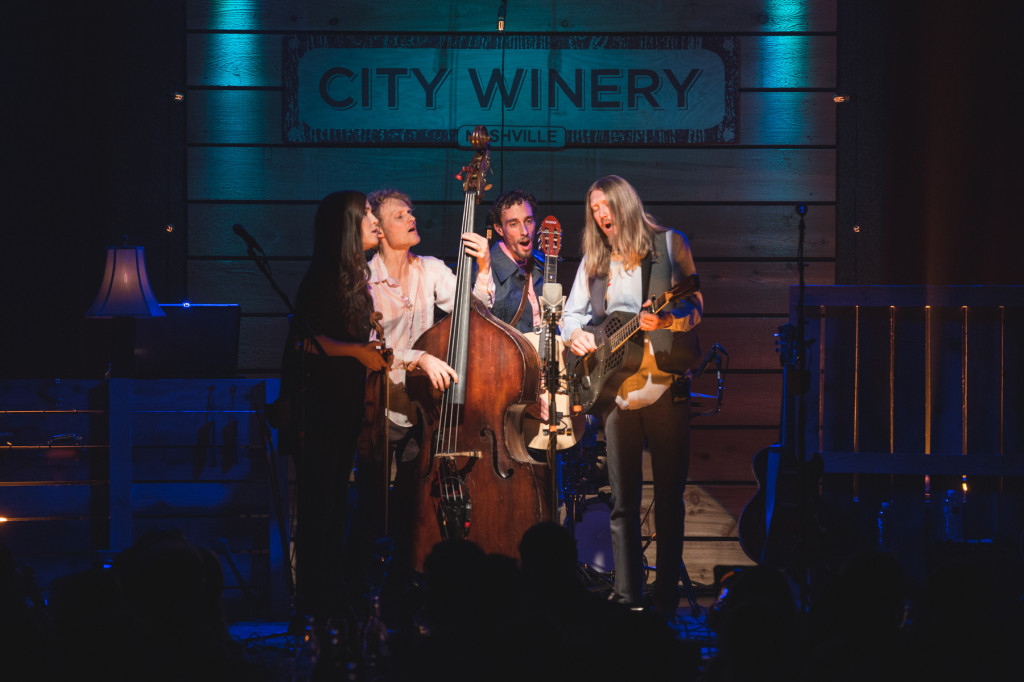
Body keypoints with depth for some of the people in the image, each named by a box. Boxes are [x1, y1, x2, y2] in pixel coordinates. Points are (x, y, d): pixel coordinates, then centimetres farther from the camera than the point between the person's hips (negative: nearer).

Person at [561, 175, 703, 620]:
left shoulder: (670, 244, 4)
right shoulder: (594, 259, 15)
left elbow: (696, 307, 0)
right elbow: (571, 313, 17)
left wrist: (666, 320, -20)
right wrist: (575, 335, -5)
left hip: (665, 382, -3)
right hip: (614, 384, 3)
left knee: (669, 496, -3)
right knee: (623, 500, 3)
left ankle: (667, 598, 0)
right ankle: (628, 597, 6)